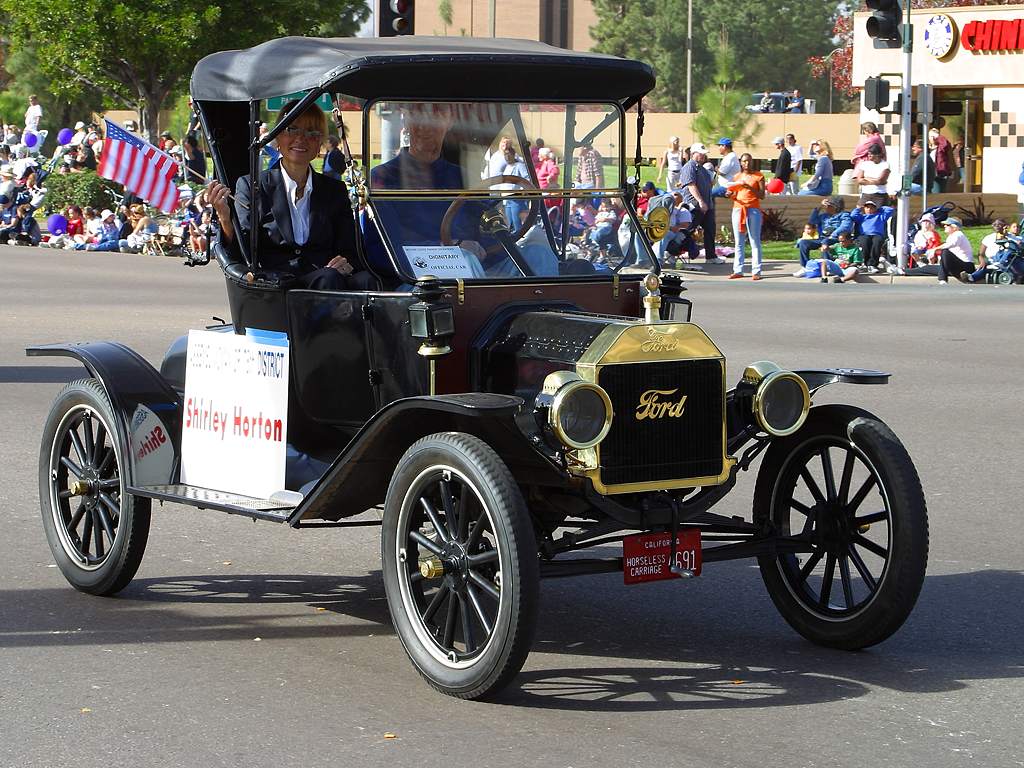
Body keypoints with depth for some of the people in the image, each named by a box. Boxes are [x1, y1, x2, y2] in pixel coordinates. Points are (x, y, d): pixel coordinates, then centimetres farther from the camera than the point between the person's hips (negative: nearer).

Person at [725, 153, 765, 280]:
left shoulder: (758, 176, 3)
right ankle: (738, 270, 7)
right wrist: (729, 195, -3)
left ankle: (756, 271, -7)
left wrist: (750, 188, -17)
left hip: (753, 211, -4)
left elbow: (762, 196, -4)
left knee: (755, 242, -6)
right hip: (738, 210, 4)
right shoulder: (737, 177, 15)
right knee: (738, 242, 5)